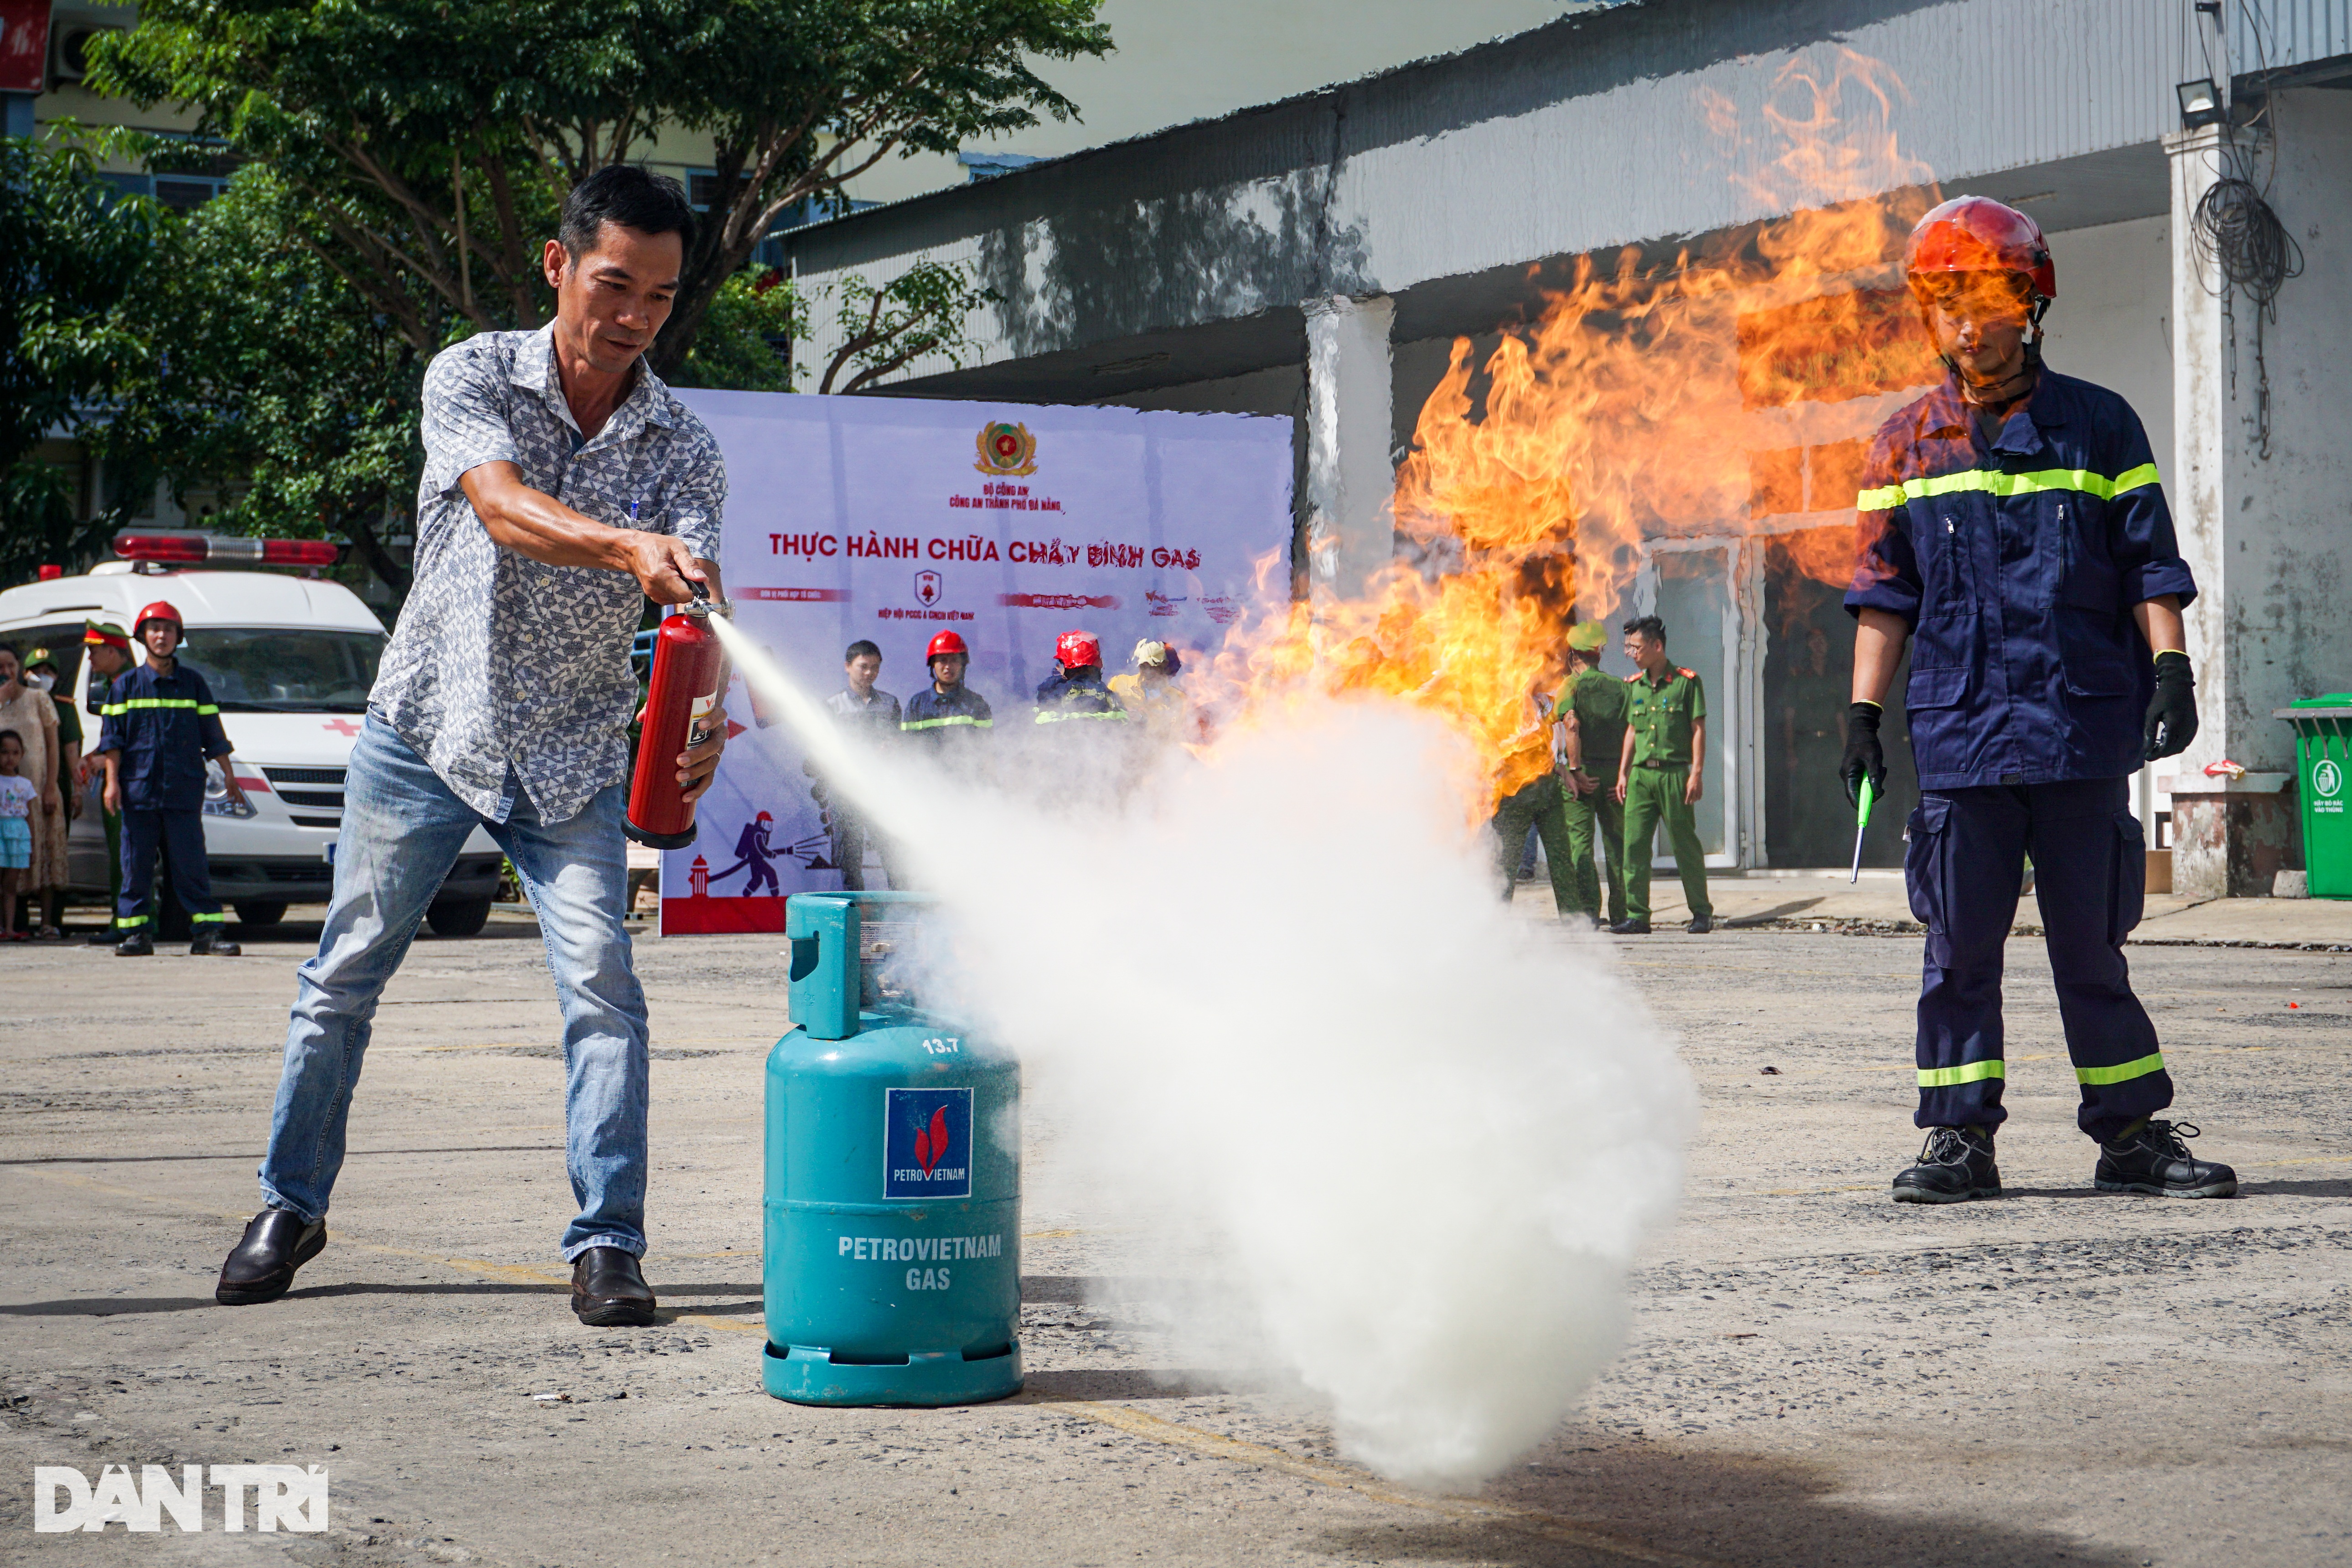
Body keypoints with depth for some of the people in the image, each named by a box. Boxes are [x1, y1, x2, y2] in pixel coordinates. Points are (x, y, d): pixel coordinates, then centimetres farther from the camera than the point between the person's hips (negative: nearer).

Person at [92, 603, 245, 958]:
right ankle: (136, 935, 6)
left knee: (192, 866, -2)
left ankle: (207, 933, -2)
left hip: (184, 793, 0)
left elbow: (213, 737, 12)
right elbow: (112, 739, 6)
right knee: (137, 867, 1)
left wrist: (229, 776, 8)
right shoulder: (127, 686, 9)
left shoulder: (194, 683, 11)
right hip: (138, 792, 0)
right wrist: (112, 782, -3)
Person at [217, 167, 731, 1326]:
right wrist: (633, 547, -51)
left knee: (602, 983, -14)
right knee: (345, 975, 9)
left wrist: (703, 720, -41)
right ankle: (292, 1206, 26)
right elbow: (504, 508, -32)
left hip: (573, 754, 1)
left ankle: (607, 1245, -8)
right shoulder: (471, 376, -12)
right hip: (427, 724, 0)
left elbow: (692, 608, -19)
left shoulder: (682, 448, -7)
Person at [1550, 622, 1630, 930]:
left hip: (1581, 774, -3)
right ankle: (1620, 912, 11)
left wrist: (1574, 770, -17)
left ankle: (1588, 910, -11)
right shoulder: (1619, 686, 9)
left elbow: (1572, 726, -19)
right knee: (1617, 844, 10)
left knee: (1580, 842, -2)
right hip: (1614, 772, 4)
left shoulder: (1571, 685, -3)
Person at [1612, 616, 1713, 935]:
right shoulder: (1634, 685, 14)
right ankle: (1637, 915, 2)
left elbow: (1698, 729, -3)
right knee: (1634, 844, -2)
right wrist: (1623, 773, 14)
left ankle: (1702, 913, 8)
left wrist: (1697, 773, -10)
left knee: (1685, 844, -1)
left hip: (1674, 773, -5)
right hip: (1640, 774, 5)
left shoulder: (1686, 681, -2)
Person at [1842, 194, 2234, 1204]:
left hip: (2083, 729, -1)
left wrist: (2171, 668, -6)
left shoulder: (2099, 427, 6)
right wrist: (1863, 712, 4)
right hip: (1959, 732, 1)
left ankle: (2133, 1135, 12)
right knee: (1960, 941, 1)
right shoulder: (1908, 446, 8)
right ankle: (1959, 1138, 8)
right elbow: (1884, 592, 10)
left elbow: (2149, 566, 6)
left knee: (2091, 940, 4)